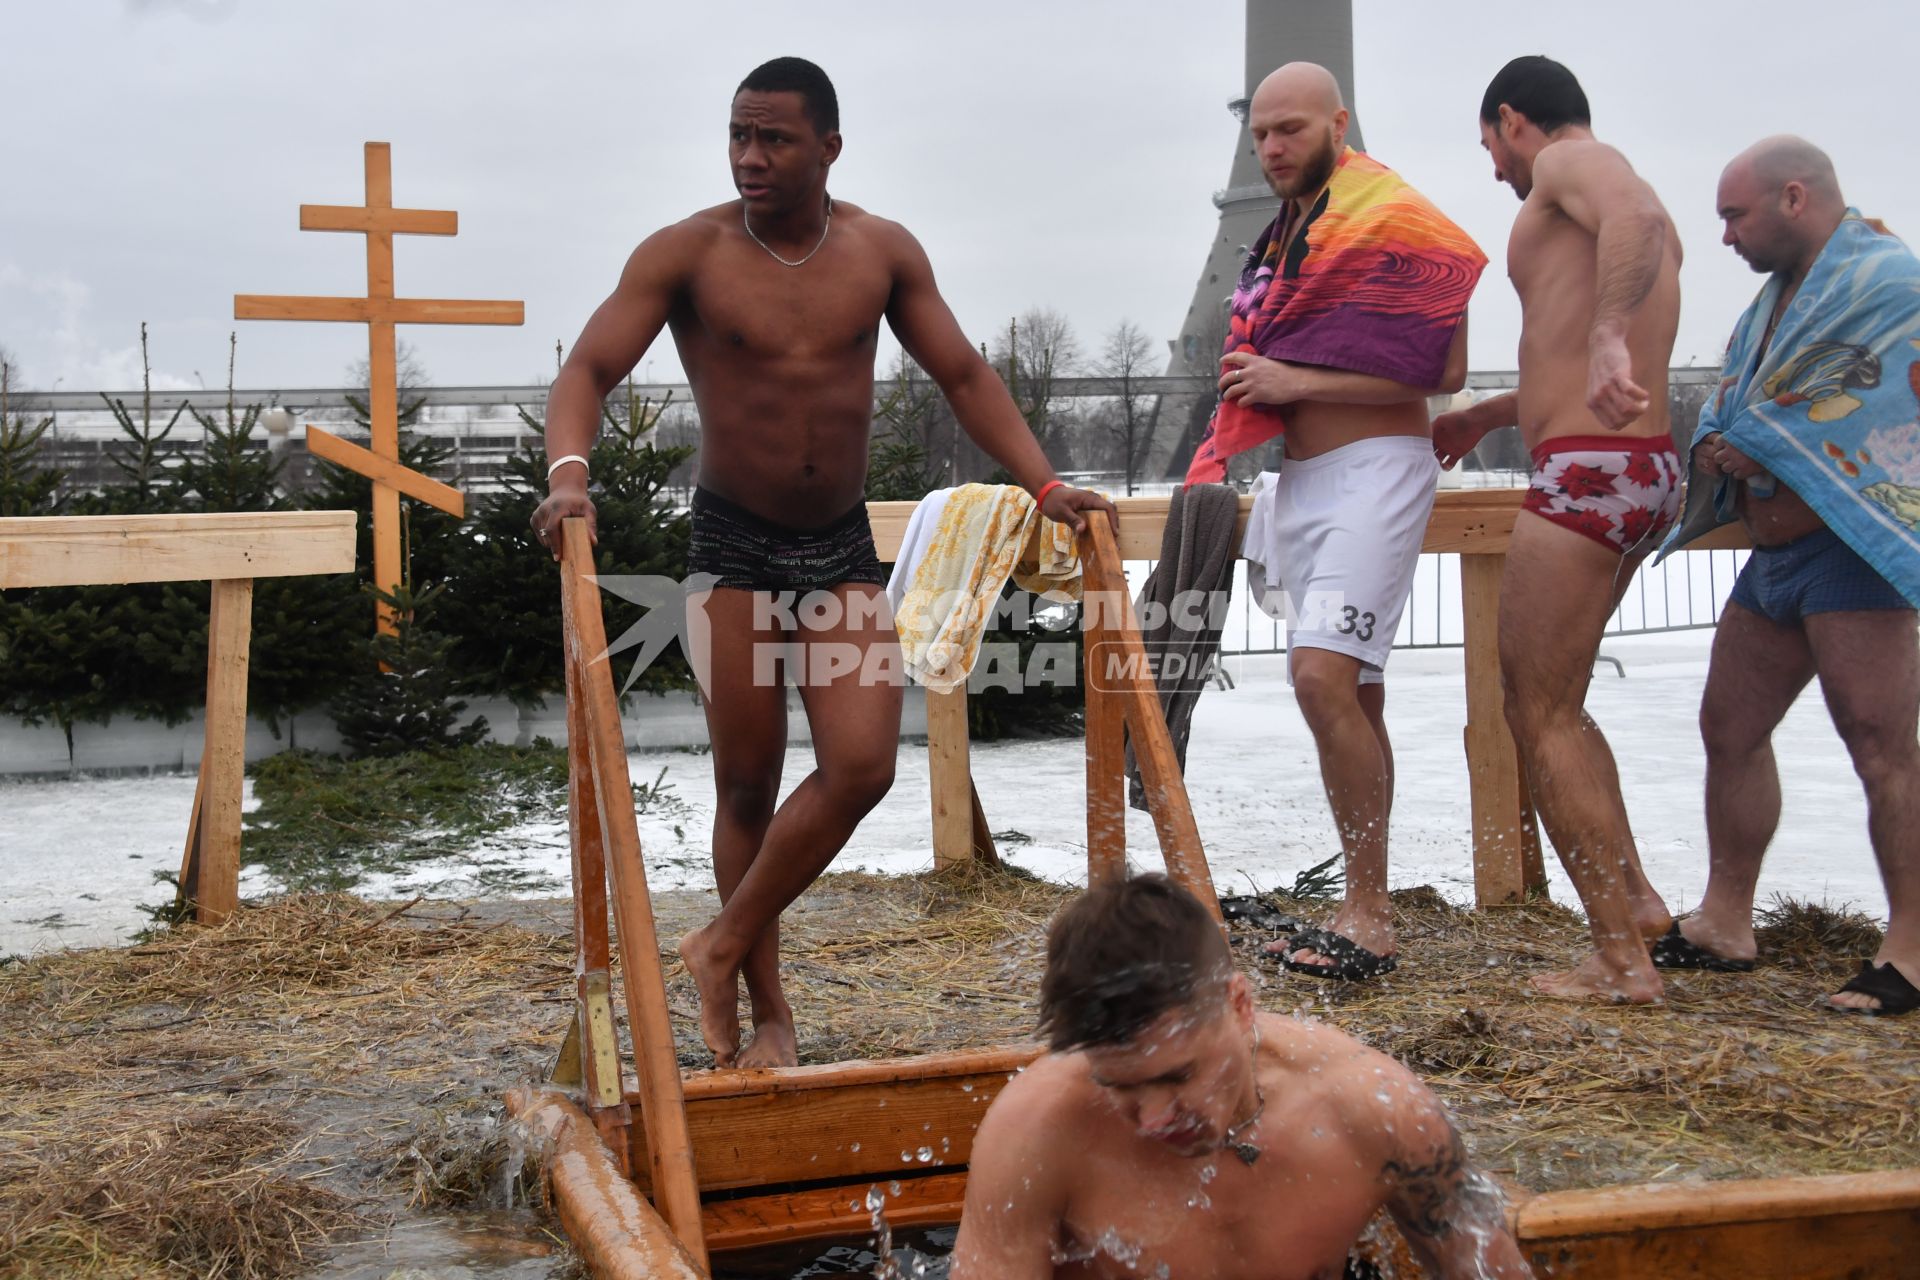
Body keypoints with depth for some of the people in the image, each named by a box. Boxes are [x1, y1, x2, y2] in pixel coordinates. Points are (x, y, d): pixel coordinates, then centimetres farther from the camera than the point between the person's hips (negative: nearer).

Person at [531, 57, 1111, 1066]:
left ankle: (723, 947, 9)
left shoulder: (883, 252, 1)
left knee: (862, 764, -11)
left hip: (843, 545, 3)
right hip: (734, 546, -2)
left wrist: (1042, 486, -3)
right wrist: (569, 473, -31)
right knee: (747, 786, 4)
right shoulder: (686, 254, -7)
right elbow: (590, 369, -12)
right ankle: (766, 1006, 19)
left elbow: (964, 376, 7)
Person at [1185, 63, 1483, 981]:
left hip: (1373, 469, -9)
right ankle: (1366, 911, 15)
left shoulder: (1391, 216, -8)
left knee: (1323, 674, -21)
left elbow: (1443, 367, -16)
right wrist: (1253, 388, 12)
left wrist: (1295, 380, -16)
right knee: (1350, 697, 9)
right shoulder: (1283, 237, 17)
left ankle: (1369, 916, -15)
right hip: (1299, 479, 9)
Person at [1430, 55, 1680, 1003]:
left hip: (1588, 473, -10)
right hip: (1645, 469, 10)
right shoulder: (1615, 187, 24)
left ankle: (1622, 962, -2)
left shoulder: (1568, 162, -5)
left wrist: (1607, 334, -43)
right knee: (1544, 703, 20)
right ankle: (1632, 895, 19)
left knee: (1543, 717, -4)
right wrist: (1486, 416, 42)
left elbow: (1637, 216, -30)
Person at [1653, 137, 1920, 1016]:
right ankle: (1725, 923, 18)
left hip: (1849, 550, -10)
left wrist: (1765, 448, -12)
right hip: (1774, 552, 10)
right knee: (1730, 730, 10)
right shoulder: (1776, 298, 21)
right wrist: (1717, 448, 0)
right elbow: (1732, 412, 22)